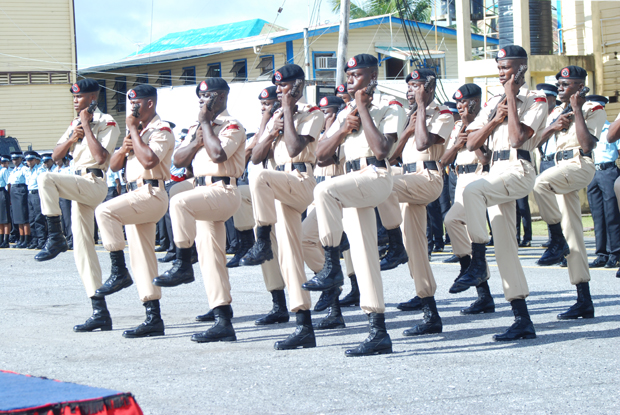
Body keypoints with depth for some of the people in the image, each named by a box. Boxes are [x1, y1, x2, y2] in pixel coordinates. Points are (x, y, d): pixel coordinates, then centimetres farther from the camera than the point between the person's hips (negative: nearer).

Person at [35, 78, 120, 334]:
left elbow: (100, 156, -19)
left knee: (46, 180, -30)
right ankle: (100, 312, 5)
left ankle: (55, 238, -21)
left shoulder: (106, 123, -5)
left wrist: (86, 126, -13)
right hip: (79, 187, 8)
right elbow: (56, 156, 16)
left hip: (93, 183, -8)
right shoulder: (75, 123, 19)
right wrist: (70, 139, -2)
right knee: (82, 249, 4)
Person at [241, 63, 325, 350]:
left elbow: (295, 147, -18)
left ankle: (262, 245, -24)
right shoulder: (276, 118, 21)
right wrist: (271, 133, -1)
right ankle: (305, 328, 0)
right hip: (281, 187, 7)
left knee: (261, 179, -37)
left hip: (301, 181, -7)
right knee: (289, 256, 1)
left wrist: (288, 112, -11)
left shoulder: (312, 115, -1)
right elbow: (256, 157, 15)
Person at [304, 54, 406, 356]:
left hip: (375, 177, -7)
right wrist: (344, 129, 1)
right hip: (352, 185, 7)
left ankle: (332, 268, -26)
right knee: (363, 258, 2)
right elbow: (321, 155, 17)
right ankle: (378, 333, 3)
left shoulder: (390, 109, 3)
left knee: (325, 190, -34)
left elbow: (381, 149, -14)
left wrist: (363, 110, -8)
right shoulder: (345, 113, 24)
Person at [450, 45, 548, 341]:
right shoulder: (493, 103, 20)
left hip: (519, 170, -7)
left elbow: (518, 137, -15)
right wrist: (495, 119, -2)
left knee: (472, 191, -35)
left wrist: (512, 97, -10)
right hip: (497, 172, 7)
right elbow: (471, 143, 12)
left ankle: (478, 264, -27)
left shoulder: (536, 100, 0)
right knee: (504, 247, 2)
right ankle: (523, 320, 4)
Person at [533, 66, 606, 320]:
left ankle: (557, 241, -18)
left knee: (541, 182, -36)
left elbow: (587, 145, -16)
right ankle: (584, 301, 6)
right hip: (562, 168, 8)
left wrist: (577, 111, -14)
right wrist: (553, 127, -4)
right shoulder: (558, 111, 20)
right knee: (573, 237, 4)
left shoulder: (593, 109, -2)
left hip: (580, 164, -8)